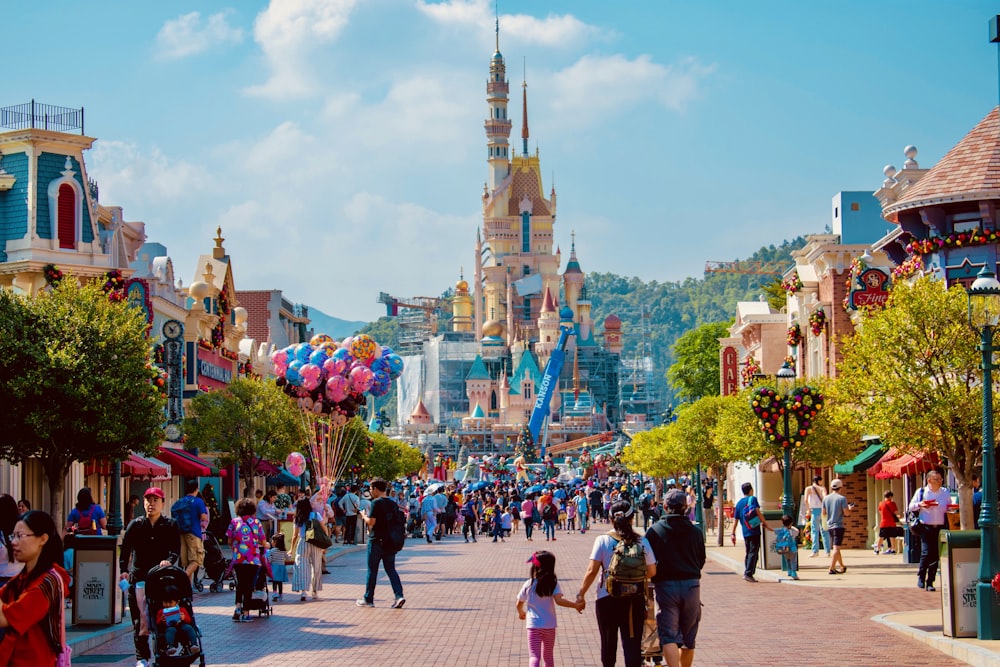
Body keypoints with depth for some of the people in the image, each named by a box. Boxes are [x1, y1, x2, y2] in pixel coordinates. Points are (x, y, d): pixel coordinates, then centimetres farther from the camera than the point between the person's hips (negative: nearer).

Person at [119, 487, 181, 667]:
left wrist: (168, 561, -22)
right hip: (139, 576, 0)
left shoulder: (170, 525, 8)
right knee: (141, 618, -3)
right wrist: (124, 569, -9)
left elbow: (175, 549, -1)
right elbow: (125, 548, 5)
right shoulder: (135, 525, 10)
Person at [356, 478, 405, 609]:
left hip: (376, 540, -6)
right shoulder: (393, 503, 8)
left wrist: (364, 516, 3)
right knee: (391, 569, 8)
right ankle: (399, 596, -9)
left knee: (372, 570, 6)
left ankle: (368, 599, 14)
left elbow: (371, 522, -18)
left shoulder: (376, 503, -13)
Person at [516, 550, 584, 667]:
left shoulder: (528, 585, -2)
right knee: (548, 656, 18)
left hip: (533, 626, -1)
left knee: (534, 656, -8)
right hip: (549, 626, 1)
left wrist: (521, 613, 29)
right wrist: (576, 605, -12)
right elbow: (558, 600, -19)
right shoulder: (553, 583, -5)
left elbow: (519, 604, 8)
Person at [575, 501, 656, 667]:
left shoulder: (603, 540, -7)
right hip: (635, 600, 0)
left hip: (607, 598, 0)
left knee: (608, 641, 16)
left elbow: (592, 571, -10)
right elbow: (652, 571, 2)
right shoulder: (642, 542, -3)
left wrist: (581, 594, 0)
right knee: (632, 642, 0)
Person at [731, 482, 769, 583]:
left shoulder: (739, 503, 13)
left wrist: (733, 534, 14)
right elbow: (757, 511, -15)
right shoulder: (752, 499, -2)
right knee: (753, 553, -5)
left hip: (745, 533, 6)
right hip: (754, 531, -6)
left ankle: (746, 573, 16)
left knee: (748, 553, 16)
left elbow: (735, 520, 12)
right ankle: (748, 574, -14)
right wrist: (764, 522, -4)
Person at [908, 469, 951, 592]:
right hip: (926, 527, -3)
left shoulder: (945, 492, 11)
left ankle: (930, 582, 9)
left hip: (940, 528, 3)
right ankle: (921, 577, 9)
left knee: (935, 555, 2)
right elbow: (911, 506, 7)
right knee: (926, 553, -12)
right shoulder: (921, 492, 4)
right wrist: (920, 504, -13)